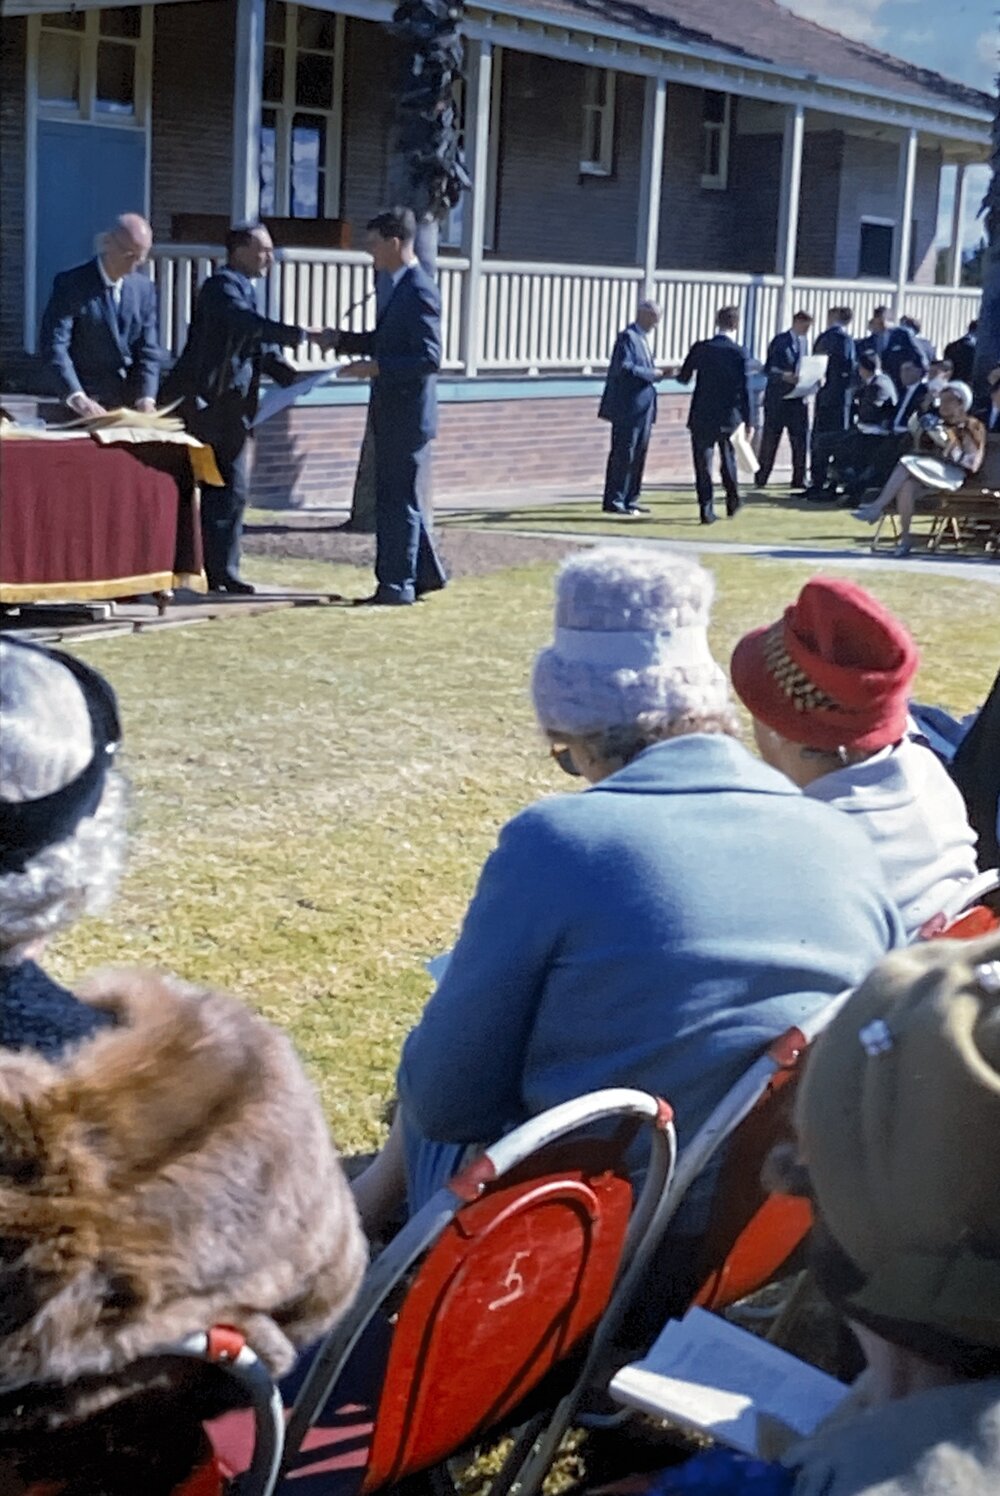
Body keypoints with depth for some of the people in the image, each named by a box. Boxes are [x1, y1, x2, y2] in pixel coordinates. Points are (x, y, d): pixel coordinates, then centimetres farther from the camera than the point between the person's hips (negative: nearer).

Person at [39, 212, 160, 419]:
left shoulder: (144, 287, 7)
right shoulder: (71, 284, -8)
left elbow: (148, 350, 5)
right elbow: (53, 345, -16)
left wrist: (146, 398, -11)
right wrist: (77, 397, -29)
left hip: (131, 407, 4)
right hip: (89, 404, -4)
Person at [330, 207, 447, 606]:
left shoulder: (419, 291, -17)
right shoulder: (402, 287, 12)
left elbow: (429, 358, -23)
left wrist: (374, 367, -26)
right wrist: (339, 339, 10)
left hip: (407, 416, -10)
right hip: (393, 414, 10)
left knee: (399, 502, -2)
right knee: (397, 500, 16)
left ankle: (396, 585, 5)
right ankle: (425, 573, 26)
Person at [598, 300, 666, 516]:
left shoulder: (641, 338, 18)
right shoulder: (627, 337, -12)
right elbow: (625, 368, -23)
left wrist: (656, 373, 7)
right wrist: (653, 374, -17)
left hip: (642, 408, 10)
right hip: (628, 408, -10)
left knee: (638, 454, 11)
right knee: (623, 454, -6)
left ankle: (630, 500, 17)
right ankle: (614, 501, -2)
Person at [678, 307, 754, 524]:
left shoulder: (700, 348, -6)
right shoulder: (740, 353, -9)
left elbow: (683, 378, 2)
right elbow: (745, 389, -10)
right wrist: (749, 422, -5)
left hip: (702, 416, -1)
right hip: (729, 416, 1)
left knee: (703, 463, 4)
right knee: (728, 458, 22)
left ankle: (706, 510, -1)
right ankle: (732, 501, 32)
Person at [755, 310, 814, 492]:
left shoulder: (805, 342, 13)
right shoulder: (780, 341, -4)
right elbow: (770, 369, -9)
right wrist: (786, 377, -23)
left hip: (798, 395, 5)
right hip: (778, 396, -5)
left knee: (800, 437, 0)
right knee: (770, 437, 0)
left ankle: (799, 479, 6)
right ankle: (761, 478, 7)